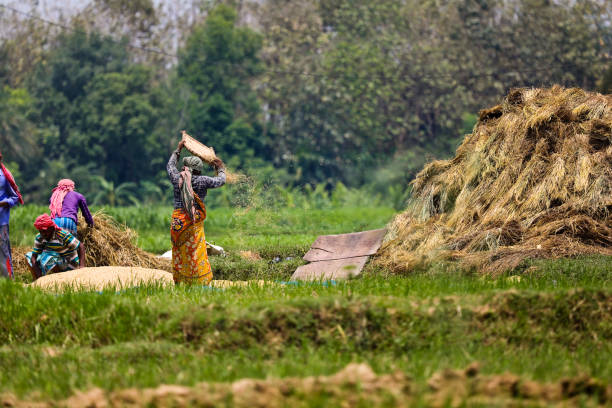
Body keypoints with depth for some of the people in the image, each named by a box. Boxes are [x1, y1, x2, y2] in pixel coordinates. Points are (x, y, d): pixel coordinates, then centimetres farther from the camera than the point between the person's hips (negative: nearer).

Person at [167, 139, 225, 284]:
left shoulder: (177, 178, 2)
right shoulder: (202, 181, -7)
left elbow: (170, 166, 25)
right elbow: (220, 181, 9)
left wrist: (178, 149, 38)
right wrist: (221, 169, 29)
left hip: (177, 222, 4)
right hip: (194, 222, -4)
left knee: (179, 253, 10)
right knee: (196, 253, -3)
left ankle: (179, 282, 12)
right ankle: (200, 283, -4)